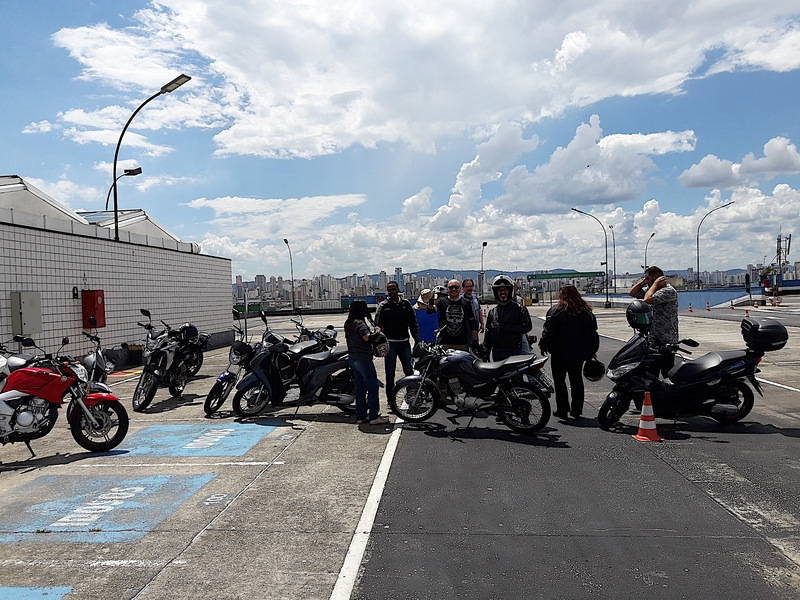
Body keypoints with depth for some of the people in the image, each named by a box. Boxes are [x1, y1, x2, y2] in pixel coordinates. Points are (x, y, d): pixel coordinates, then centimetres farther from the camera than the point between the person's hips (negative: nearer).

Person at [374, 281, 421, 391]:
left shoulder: (406, 304, 8)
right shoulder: (383, 306, 0)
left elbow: (413, 323, 12)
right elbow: (377, 325, -2)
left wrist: (417, 340, 9)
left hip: (404, 343, 2)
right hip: (390, 344, -2)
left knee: (409, 371, 4)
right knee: (390, 373, 4)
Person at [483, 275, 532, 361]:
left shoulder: (520, 309, 4)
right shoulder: (492, 312, 15)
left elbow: (528, 326, -7)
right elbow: (488, 334, 17)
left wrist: (510, 328, -15)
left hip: (516, 351, -3)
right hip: (497, 353, 3)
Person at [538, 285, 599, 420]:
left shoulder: (556, 310, -10)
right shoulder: (587, 311, 6)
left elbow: (548, 330, -11)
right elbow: (593, 332, 10)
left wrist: (543, 345, 1)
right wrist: (592, 350, 18)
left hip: (560, 353, -5)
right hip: (579, 352, 5)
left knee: (559, 380, 5)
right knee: (577, 380, 13)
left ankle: (562, 410, 4)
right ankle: (577, 410, 15)